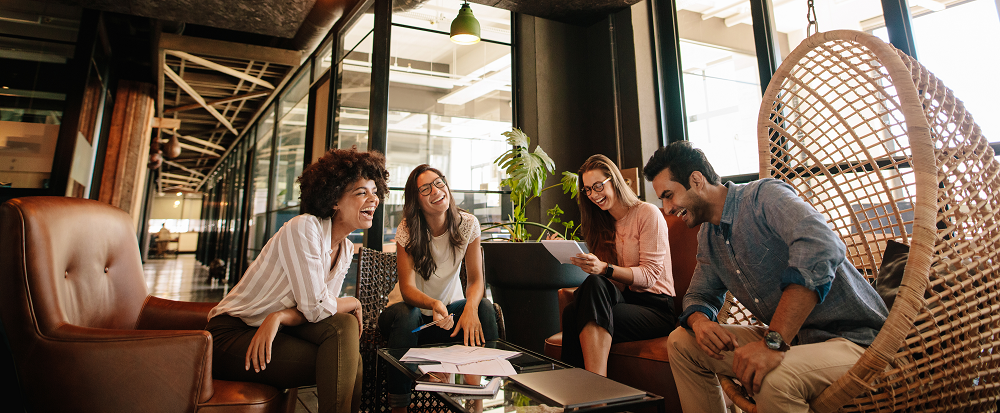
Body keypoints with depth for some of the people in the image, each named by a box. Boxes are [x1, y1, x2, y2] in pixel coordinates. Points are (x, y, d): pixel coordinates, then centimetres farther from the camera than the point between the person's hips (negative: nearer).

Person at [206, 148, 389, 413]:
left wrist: (280, 317, -21)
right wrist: (354, 303, -6)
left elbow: (319, 310, -2)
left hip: (275, 331, 7)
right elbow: (315, 307, -25)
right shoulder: (303, 228, -21)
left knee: (343, 325, -19)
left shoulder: (346, 250, 4)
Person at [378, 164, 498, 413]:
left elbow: (476, 279, -13)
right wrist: (434, 305, -45)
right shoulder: (407, 231, -17)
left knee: (485, 308, -26)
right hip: (412, 309, -2)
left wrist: (471, 307, -35)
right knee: (406, 315, -35)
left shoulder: (467, 224, -11)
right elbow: (407, 288, -23)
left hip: (450, 307, 2)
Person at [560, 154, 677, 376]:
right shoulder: (605, 224, 18)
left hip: (655, 306, -5)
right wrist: (588, 265, -7)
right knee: (572, 311, -29)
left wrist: (604, 268, -26)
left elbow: (650, 275, -11)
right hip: (624, 298, 5)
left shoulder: (648, 213, -2)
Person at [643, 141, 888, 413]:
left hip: (852, 337, -7)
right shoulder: (708, 238, 9)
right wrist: (700, 322, -12)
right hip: (790, 337, 8)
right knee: (681, 342, 1)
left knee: (774, 380, -38)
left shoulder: (764, 195, -17)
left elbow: (821, 248, -35)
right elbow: (700, 295, 15)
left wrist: (774, 342, -39)